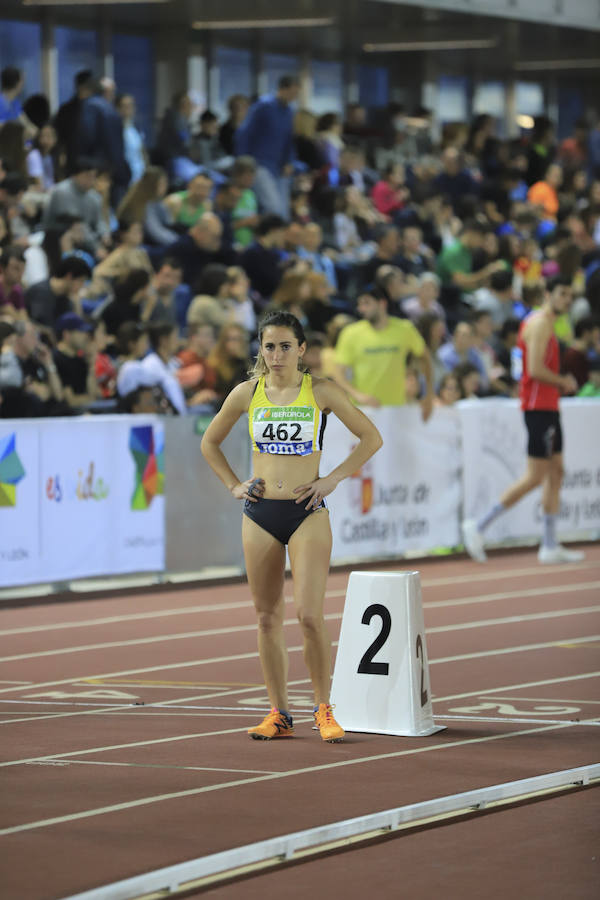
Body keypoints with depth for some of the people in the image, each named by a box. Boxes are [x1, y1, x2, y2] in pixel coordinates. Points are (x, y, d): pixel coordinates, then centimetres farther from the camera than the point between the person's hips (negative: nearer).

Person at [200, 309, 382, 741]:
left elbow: (371, 438, 3)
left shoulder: (321, 392, -3)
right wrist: (233, 485, 8)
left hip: (307, 515, -3)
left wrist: (333, 479, -3)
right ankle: (279, 714, 13)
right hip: (260, 515, 3)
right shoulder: (247, 394, 4)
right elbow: (210, 442, 18)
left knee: (310, 616, -12)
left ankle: (324, 710, 0)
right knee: (268, 617, 5)